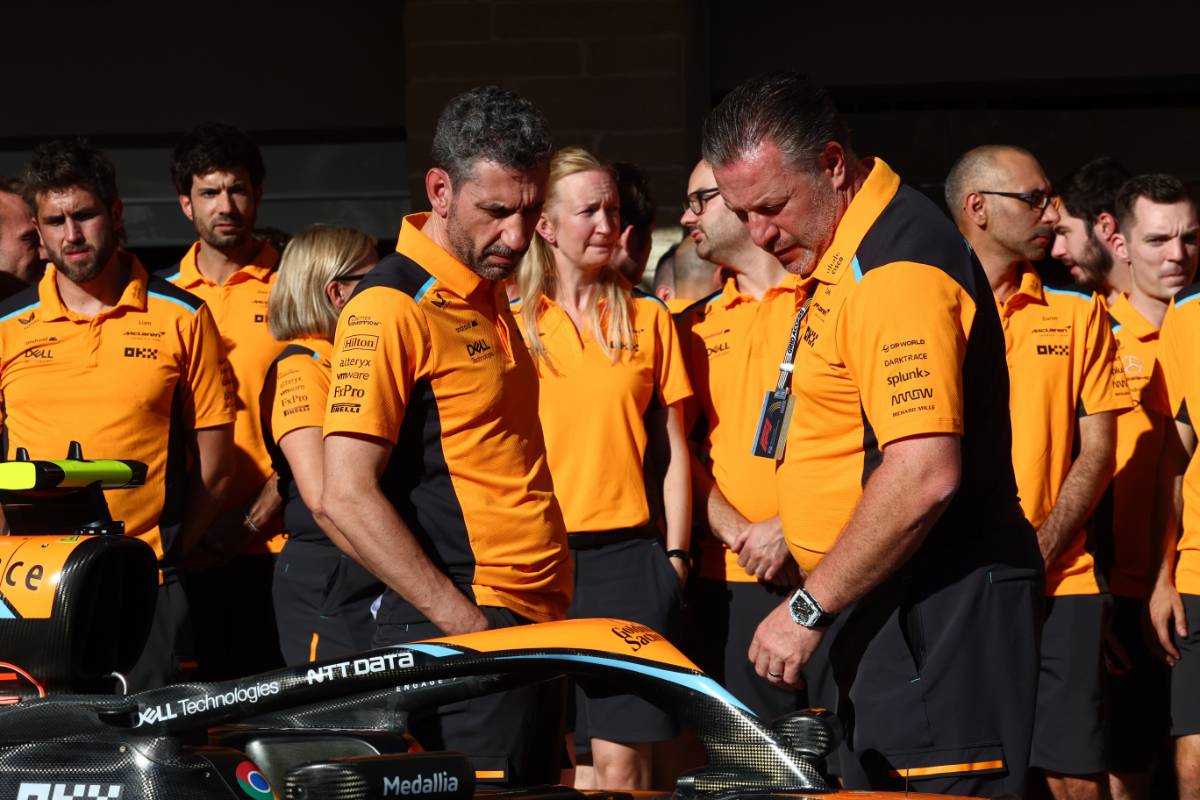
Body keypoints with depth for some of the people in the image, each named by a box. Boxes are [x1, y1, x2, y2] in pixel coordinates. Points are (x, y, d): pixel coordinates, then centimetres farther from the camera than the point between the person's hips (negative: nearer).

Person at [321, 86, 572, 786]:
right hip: (458, 635, -9)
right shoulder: (391, 307, -12)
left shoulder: (492, 297, 17)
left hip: (534, 623, 9)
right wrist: (464, 622, -18)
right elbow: (348, 496, -17)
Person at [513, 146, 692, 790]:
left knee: (621, 761, -6)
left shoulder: (647, 319, 9)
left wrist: (676, 552, 4)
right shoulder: (512, 324, 6)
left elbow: (673, 447, 11)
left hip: (626, 552, 0)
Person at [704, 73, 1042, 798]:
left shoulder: (897, 267, -18)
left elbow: (924, 475, -26)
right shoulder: (842, 259, 16)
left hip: (934, 618, -11)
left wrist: (810, 608, -19)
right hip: (879, 608, 11)